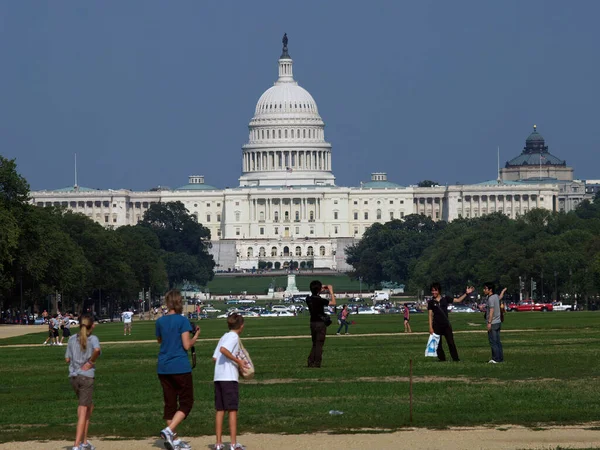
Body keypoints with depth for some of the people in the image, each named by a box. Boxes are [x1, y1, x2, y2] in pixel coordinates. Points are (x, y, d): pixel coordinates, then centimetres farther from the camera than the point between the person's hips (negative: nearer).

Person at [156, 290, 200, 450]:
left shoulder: (160, 321, 5)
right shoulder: (183, 321, -12)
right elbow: (187, 345, -14)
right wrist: (196, 335, 2)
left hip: (163, 369, 6)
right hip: (180, 367, -6)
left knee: (170, 403, 12)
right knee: (186, 403, 4)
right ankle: (169, 431, -16)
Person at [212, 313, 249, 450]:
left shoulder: (224, 337, 18)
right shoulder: (234, 337, -5)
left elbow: (215, 357, 15)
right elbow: (223, 349, -23)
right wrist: (238, 361, -16)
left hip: (218, 377, 7)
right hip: (230, 378, -7)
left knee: (220, 410, 8)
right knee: (232, 410, -4)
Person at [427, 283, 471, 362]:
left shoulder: (445, 298, 5)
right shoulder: (431, 302, 3)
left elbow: (458, 300, 9)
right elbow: (430, 315, 1)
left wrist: (466, 293, -1)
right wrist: (430, 327, -6)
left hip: (446, 325, 0)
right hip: (437, 325, 0)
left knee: (451, 342, -2)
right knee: (438, 344, 3)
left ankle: (456, 359, 0)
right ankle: (442, 359, 12)